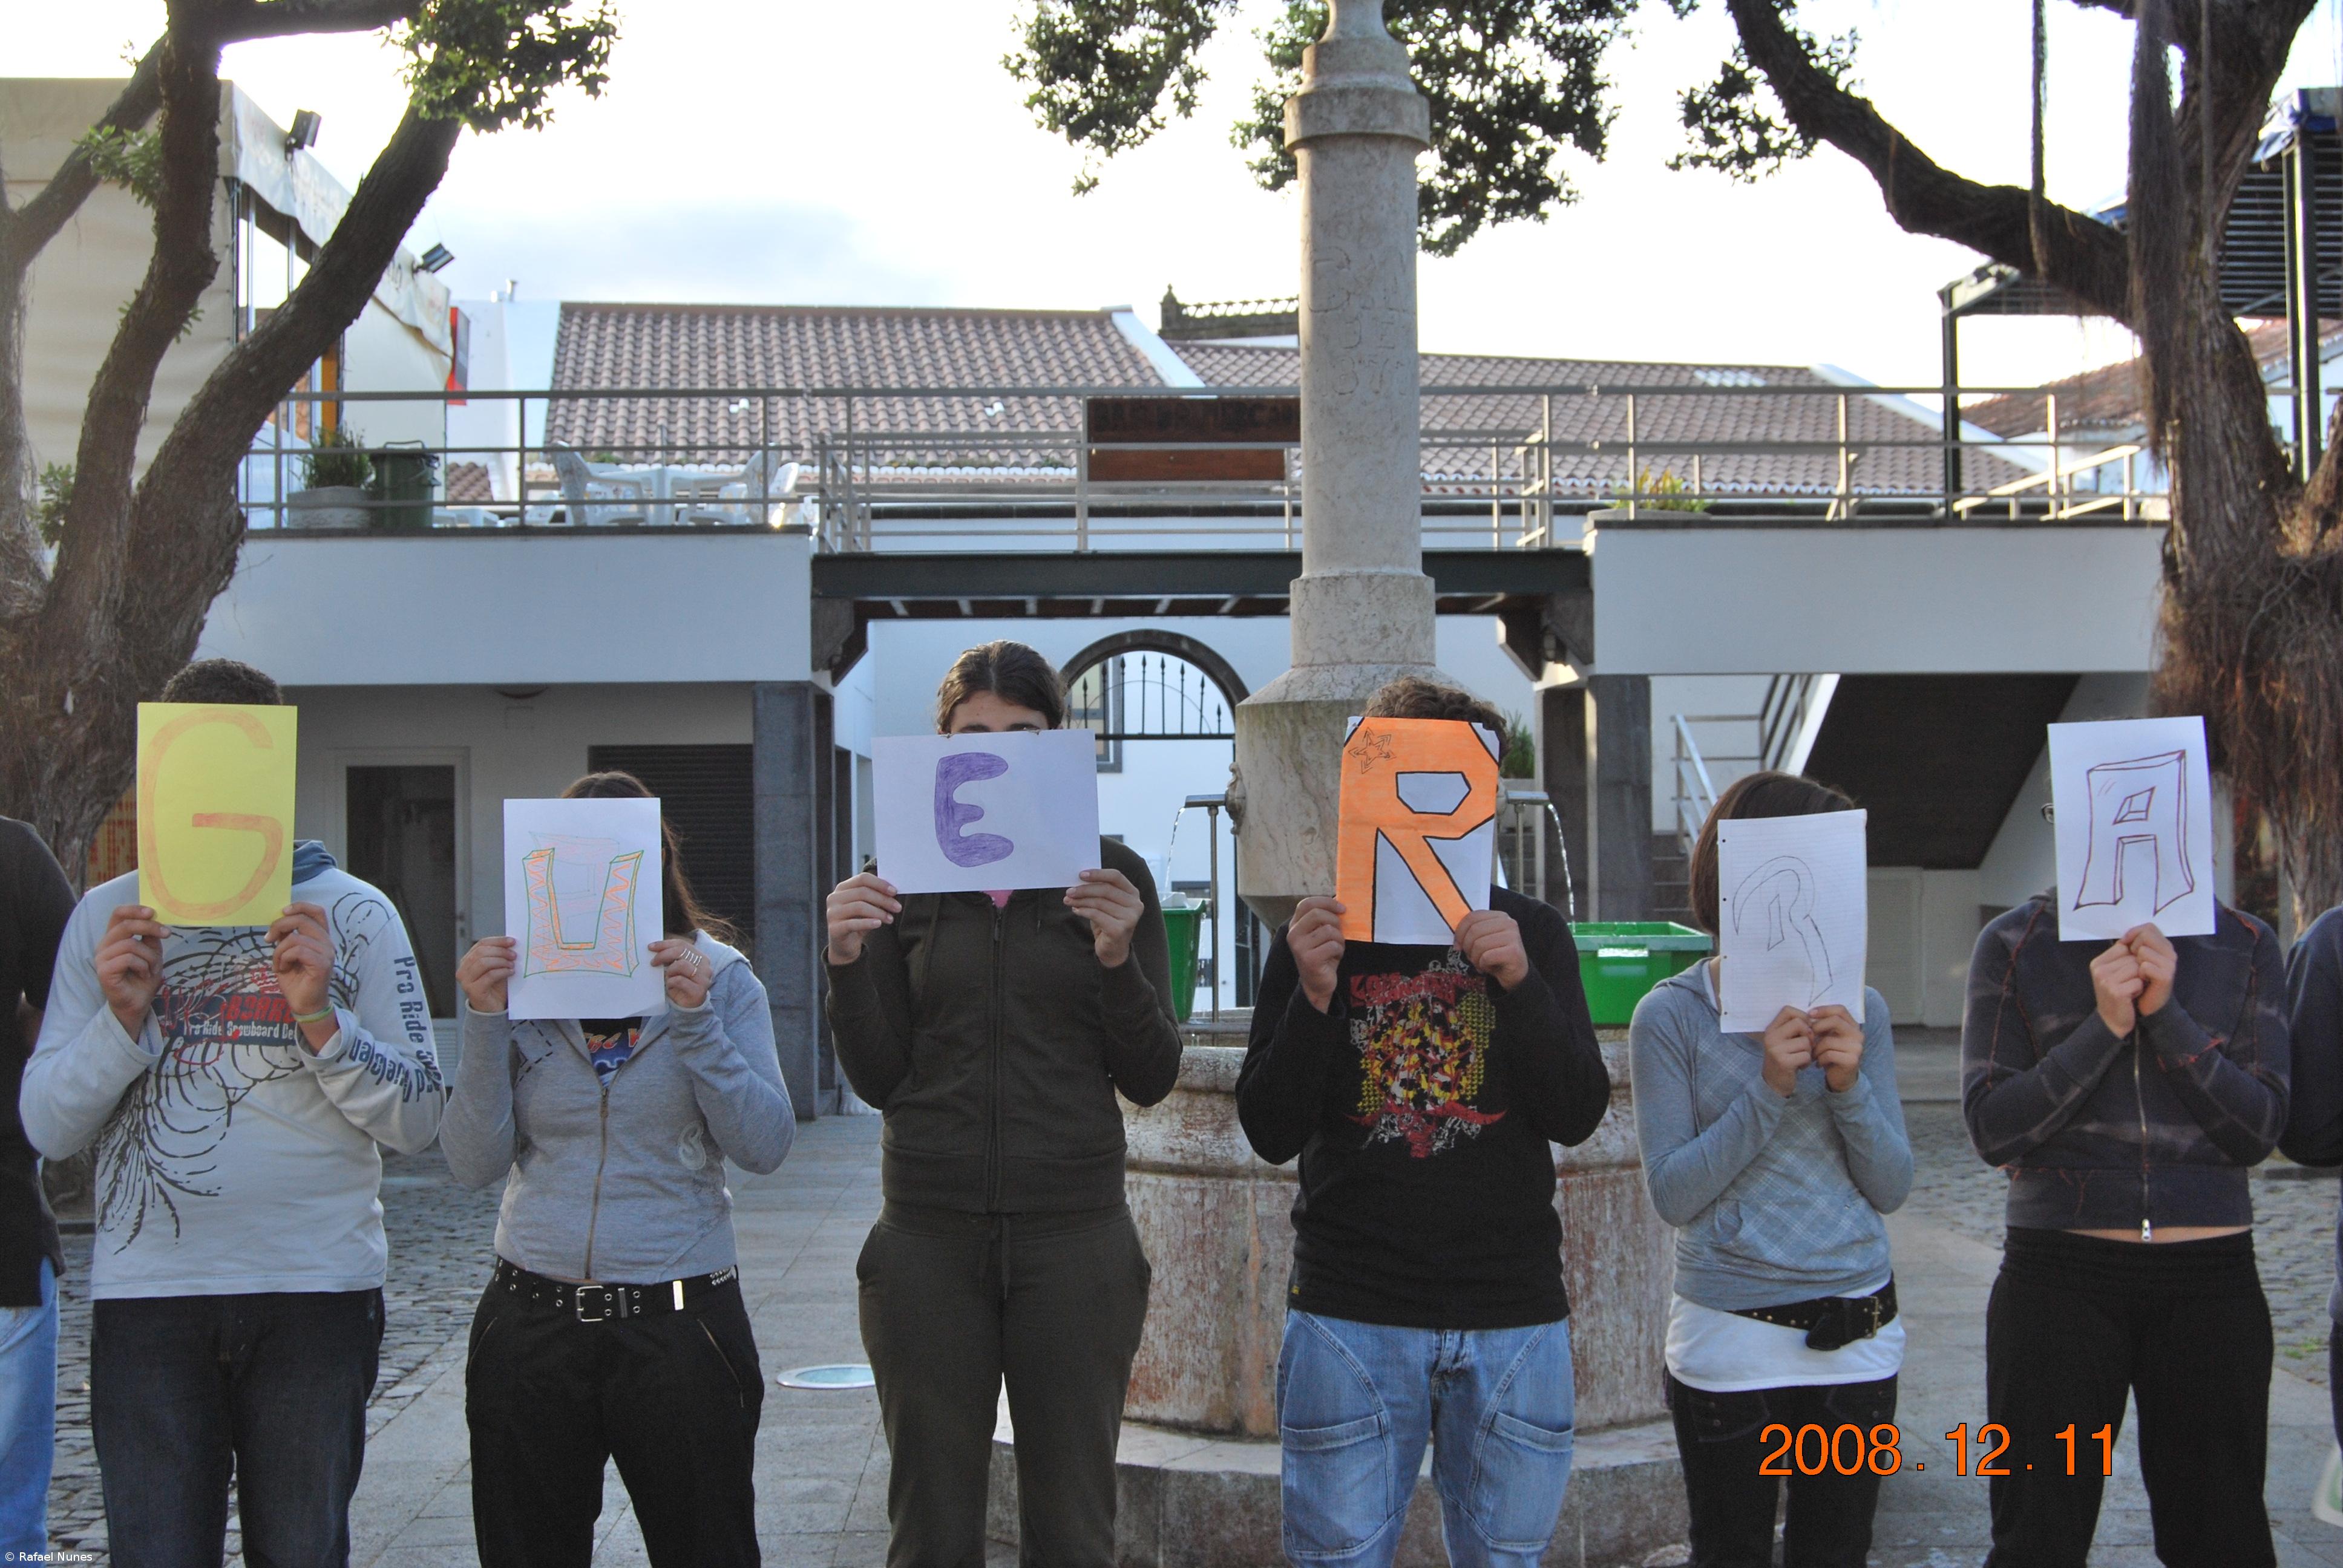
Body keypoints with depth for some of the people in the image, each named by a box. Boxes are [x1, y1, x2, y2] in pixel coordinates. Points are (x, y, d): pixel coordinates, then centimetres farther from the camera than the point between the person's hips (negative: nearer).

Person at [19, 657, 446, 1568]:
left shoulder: (354, 915, 5)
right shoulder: (108, 918, 9)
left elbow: (418, 1125, 0)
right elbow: (47, 1130, 4)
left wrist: (320, 1016, -14)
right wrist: (123, 1015, -11)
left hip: (315, 1292, 0)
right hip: (146, 1292, 1)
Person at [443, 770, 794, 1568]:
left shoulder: (719, 979, 0)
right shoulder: (519, 979, 4)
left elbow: (765, 1145, -10)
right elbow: (475, 1162, -3)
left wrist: (695, 1020, -18)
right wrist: (485, 1024, -13)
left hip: (679, 1318, -2)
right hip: (532, 1317, 2)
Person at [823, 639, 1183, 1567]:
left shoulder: (1111, 876, 4)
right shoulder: (902, 877, 6)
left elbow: (1151, 1079, 1)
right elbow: (878, 1080, 4)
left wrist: (1119, 958, -15)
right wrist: (848, 962, -11)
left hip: (1074, 1237, -1)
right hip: (930, 1240, 1)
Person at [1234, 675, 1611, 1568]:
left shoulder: (1532, 933, 7)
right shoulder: (1319, 937, 4)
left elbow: (1578, 1116, -3)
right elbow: (1270, 1134, -2)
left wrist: (1520, 982, -18)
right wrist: (1314, 994, -17)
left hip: (1514, 1319, 1)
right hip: (1351, 1315, -1)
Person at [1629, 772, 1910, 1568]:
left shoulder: (1859, 1010, 4)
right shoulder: (1672, 1015, -7)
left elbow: (1891, 1188, 2)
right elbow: (1674, 1193, -12)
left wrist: (1850, 1086, -14)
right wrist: (1768, 1090, -19)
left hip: (1858, 1340, 3)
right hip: (1731, 1344, -3)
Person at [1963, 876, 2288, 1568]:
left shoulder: (2246, 946, 5)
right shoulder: (2014, 944, 1)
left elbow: (2259, 1128, -2)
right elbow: (1990, 1126, -5)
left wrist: (2168, 1017, -14)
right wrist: (2103, 1027, -15)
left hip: (2211, 1277, 1)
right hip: (2058, 1272, -1)